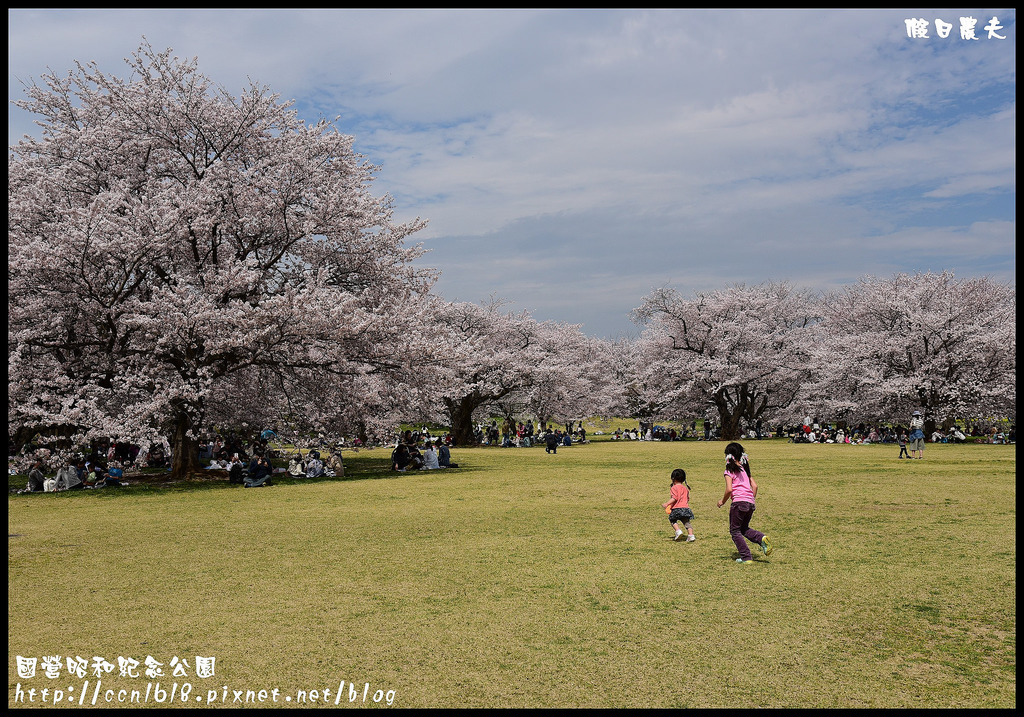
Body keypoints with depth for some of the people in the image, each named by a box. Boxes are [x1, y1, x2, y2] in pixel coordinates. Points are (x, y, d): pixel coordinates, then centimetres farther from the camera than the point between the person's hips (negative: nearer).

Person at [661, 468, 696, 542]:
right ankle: (691, 535, -5)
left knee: (672, 520, 12)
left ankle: (678, 531, -7)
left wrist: (667, 504, -19)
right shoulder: (685, 488, 18)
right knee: (687, 522, 8)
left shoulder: (674, 488, -4)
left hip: (677, 508, -6)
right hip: (686, 508, 6)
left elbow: (674, 498, -16)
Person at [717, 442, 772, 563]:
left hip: (739, 502, -7)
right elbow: (755, 486, 14)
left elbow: (729, 490, -13)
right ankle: (762, 538, -5)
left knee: (735, 531, 7)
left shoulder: (729, 471, -4)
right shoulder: (745, 469, 16)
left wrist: (722, 501, 1)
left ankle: (746, 557, 2)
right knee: (744, 528, 22)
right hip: (750, 503, 7)